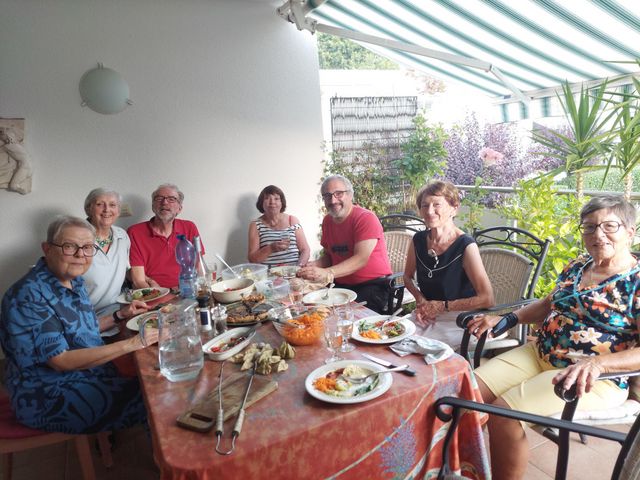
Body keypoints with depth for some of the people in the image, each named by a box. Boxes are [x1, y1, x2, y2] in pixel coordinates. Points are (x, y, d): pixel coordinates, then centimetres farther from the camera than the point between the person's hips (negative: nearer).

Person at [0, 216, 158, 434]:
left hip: (90, 377, 8)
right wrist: (129, 344, -27)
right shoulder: (29, 296, -23)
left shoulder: (74, 281, 4)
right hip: (48, 398, -8)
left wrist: (120, 315, 5)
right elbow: (61, 361, -26)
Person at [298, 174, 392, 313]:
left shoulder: (366, 218, -12)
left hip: (372, 285, -6)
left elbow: (361, 258, -23)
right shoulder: (327, 221, 11)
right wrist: (314, 266, -3)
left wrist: (328, 273, -34)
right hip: (341, 285, 6)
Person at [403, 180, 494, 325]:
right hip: (427, 320, 5)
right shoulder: (418, 240, -1)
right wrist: (420, 300, -3)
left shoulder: (466, 246, -16)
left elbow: (487, 299, -20)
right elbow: (408, 277, 16)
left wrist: (442, 306, -15)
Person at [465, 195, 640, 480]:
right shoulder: (578, 266, 10)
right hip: (539, 354, 7)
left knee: (503, 415, -25)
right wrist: (506, 320, 6)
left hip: (594, 377, -7)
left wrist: (596, 364, -35)